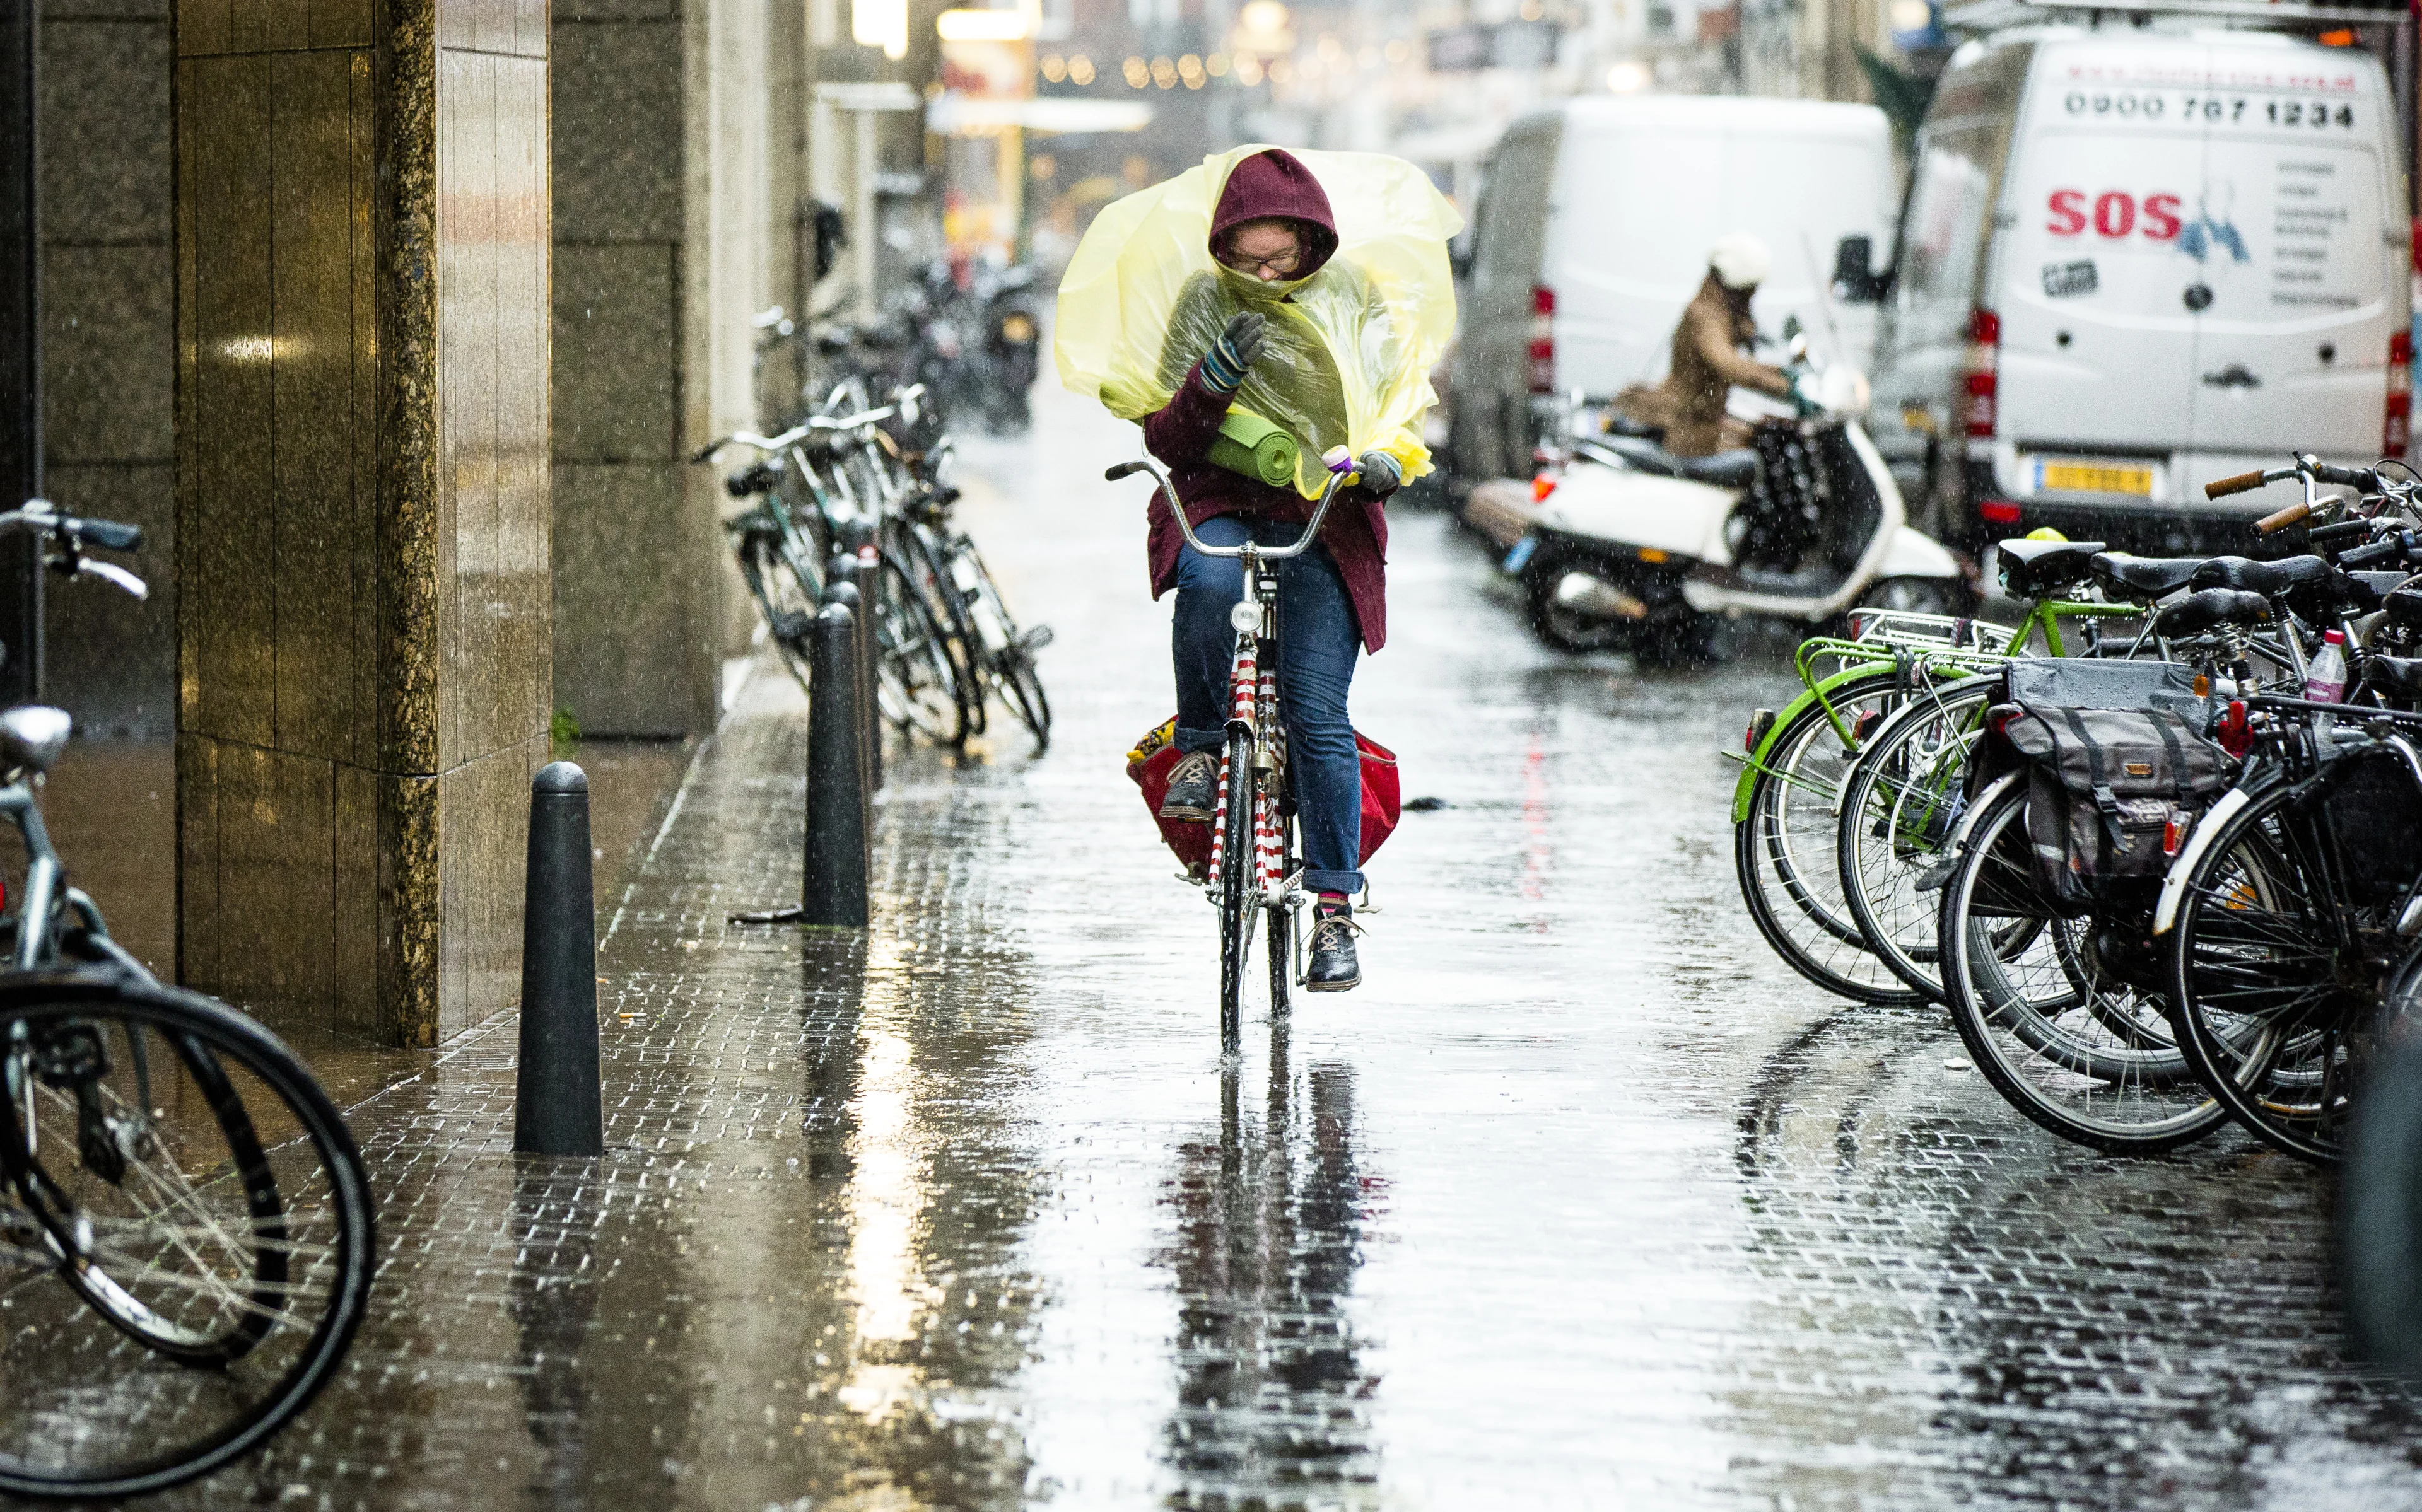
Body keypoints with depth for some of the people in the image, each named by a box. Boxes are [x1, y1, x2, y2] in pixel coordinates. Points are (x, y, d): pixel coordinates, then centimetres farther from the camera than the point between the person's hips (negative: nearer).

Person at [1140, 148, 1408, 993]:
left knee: (1317, 713, -9)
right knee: (1207, 581, -37)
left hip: (1324, 518, 1)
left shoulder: (1352, 299, 3)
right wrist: (1214, 378, -24)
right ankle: (1199, 747, -12)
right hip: (1221, 502, 0)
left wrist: (1385, 462, -13)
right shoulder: (1205, 303, 0)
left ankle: (1335, 910, -1)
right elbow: (1166, 440, -4)